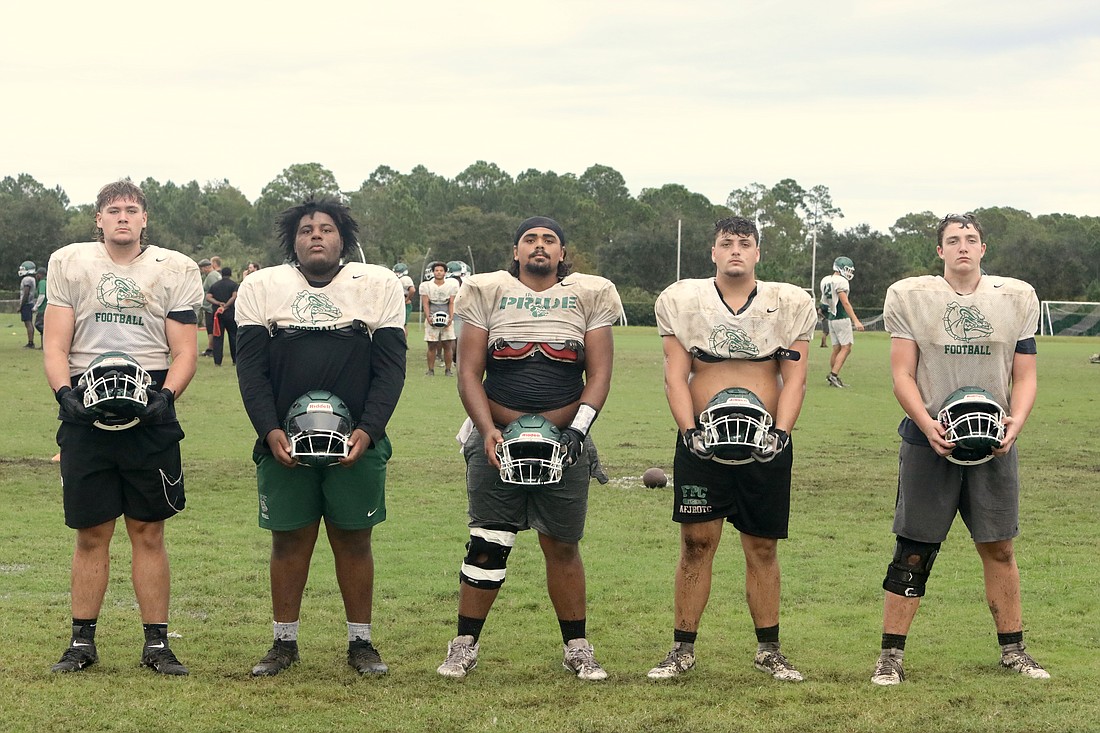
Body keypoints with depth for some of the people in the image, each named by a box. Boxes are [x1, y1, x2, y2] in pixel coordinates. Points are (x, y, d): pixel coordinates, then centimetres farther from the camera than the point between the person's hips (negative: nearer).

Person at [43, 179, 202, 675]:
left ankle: (157, 643, 9)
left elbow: (184, 351, 3)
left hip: (149, 411, 0)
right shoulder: (69, 263, 8)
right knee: (91, 534, 5)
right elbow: (55, 345, 4)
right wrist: (65, 393, -13)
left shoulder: (175, 270, 6)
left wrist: (165, 396, -14)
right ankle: (82, 640, 14)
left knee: (148, 532, 3)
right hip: (85, 411, 0)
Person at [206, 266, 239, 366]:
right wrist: (225, 306, -14)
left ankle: (217, 361, -3)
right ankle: (235, 360, 12)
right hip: (230, 313, -2)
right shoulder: (234, 284, 0)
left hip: (217, 313, 2)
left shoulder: (214, 285, 11)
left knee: (218, 337, 3)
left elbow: (208, 298, -1)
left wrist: (219, 303, -9)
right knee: (233, 336, 9)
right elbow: (234, 297, -15)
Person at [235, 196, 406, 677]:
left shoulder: (378, 285, 3)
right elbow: (250, 367, 1)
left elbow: (390, 366, 0)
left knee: (353, 540, 5)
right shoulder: (261, 287, 4)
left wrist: (367, 430, -12)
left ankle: (360, 642, 16)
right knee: (289, 540, 6)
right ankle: (284, 642, 17)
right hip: (284, 441, 0)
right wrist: (270, 430, -11)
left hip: (356, 440, 0)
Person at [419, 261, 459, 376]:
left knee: (447, 345, -1)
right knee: (432, 345, -2)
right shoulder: (426, 286, 5)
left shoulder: (451, 286, 7)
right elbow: (425, 303, 1)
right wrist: (428, 317, -13)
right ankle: (430, 370, 4)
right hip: (432, 319, -1)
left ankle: (448, 369, 6)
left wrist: (451, 317, -8)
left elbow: (452, 303, 5)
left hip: (446, 319, 1)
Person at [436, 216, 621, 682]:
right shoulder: (487, 294, 4)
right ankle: (464, 645, 8)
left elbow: (599, 375, 4)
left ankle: (576, 647, 17)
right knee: (487, 545, -3)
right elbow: (469, 373, 2)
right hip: (497, 438, -1)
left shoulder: (589, 297, 6)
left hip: (564, 440, 1)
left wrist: (578, 428, -10)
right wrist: (488, 431, -11)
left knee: (563, 546, 6)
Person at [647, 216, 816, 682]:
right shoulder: (682, 301, 3)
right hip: (701, 440, -1)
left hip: (766, 440, 1)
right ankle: (682, 649, 7)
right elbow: (675, 376, -1)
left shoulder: (789, 305, 5)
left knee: (763, 548, 6)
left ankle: (768, 650, 16)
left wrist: (780, 432, -12)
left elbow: (794, 378, 2)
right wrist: (690, 430, -14)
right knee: (696, 542, -2)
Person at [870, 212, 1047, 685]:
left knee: (999, 547, 8)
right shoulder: (911, 297, 0)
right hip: (930, 439, -2)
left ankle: (1012, 648, 21)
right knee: (914, 550, -1)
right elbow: (902, 375, -3)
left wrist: (1016, 422, -11)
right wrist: (928, 425, -18)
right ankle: (891, 654, 6)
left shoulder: (1016, 298, 6)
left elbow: (1024, 376, 7)